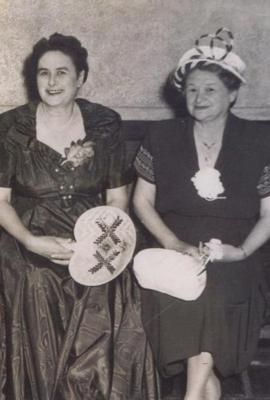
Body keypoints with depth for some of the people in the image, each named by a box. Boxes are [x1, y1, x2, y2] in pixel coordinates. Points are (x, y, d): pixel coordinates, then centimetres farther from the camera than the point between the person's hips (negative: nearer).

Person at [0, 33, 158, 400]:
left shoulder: (105, 124, 3)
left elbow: (117, 197, 7)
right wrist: (32, 242, -14)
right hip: (32, 257, 0)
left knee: (112, 348, -15)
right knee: (44, 353, -11)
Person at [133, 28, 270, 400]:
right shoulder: (162, 136, 4)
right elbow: (142, 202, 6)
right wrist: (176, 245, -9)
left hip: (232, 270, 0)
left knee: (203, 360, -25)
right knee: (204, 365, -12)